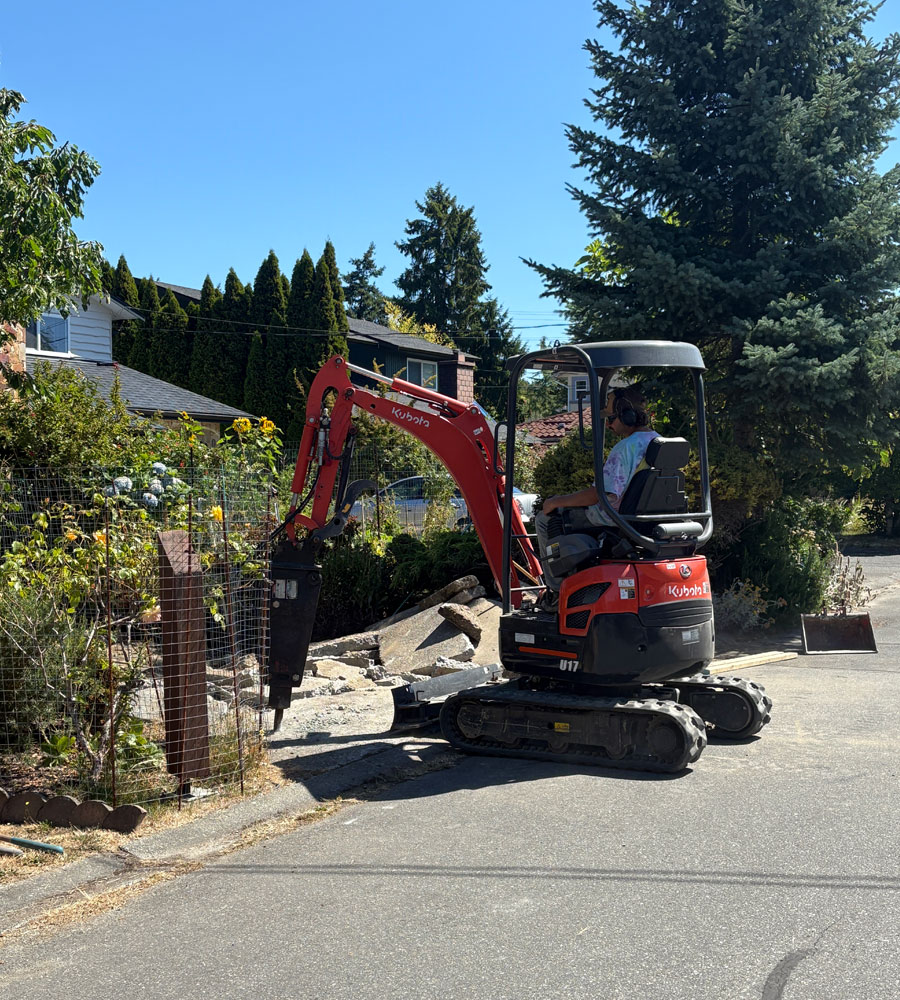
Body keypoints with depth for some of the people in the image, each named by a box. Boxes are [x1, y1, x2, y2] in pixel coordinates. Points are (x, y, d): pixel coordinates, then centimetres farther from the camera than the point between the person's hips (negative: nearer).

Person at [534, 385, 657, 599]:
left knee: (545, 520, 5)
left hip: (612, 519, -10)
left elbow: (597, 495, -29)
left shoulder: (624, 449, -27)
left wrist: (555, 502, -17)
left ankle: (557, 587, 13)